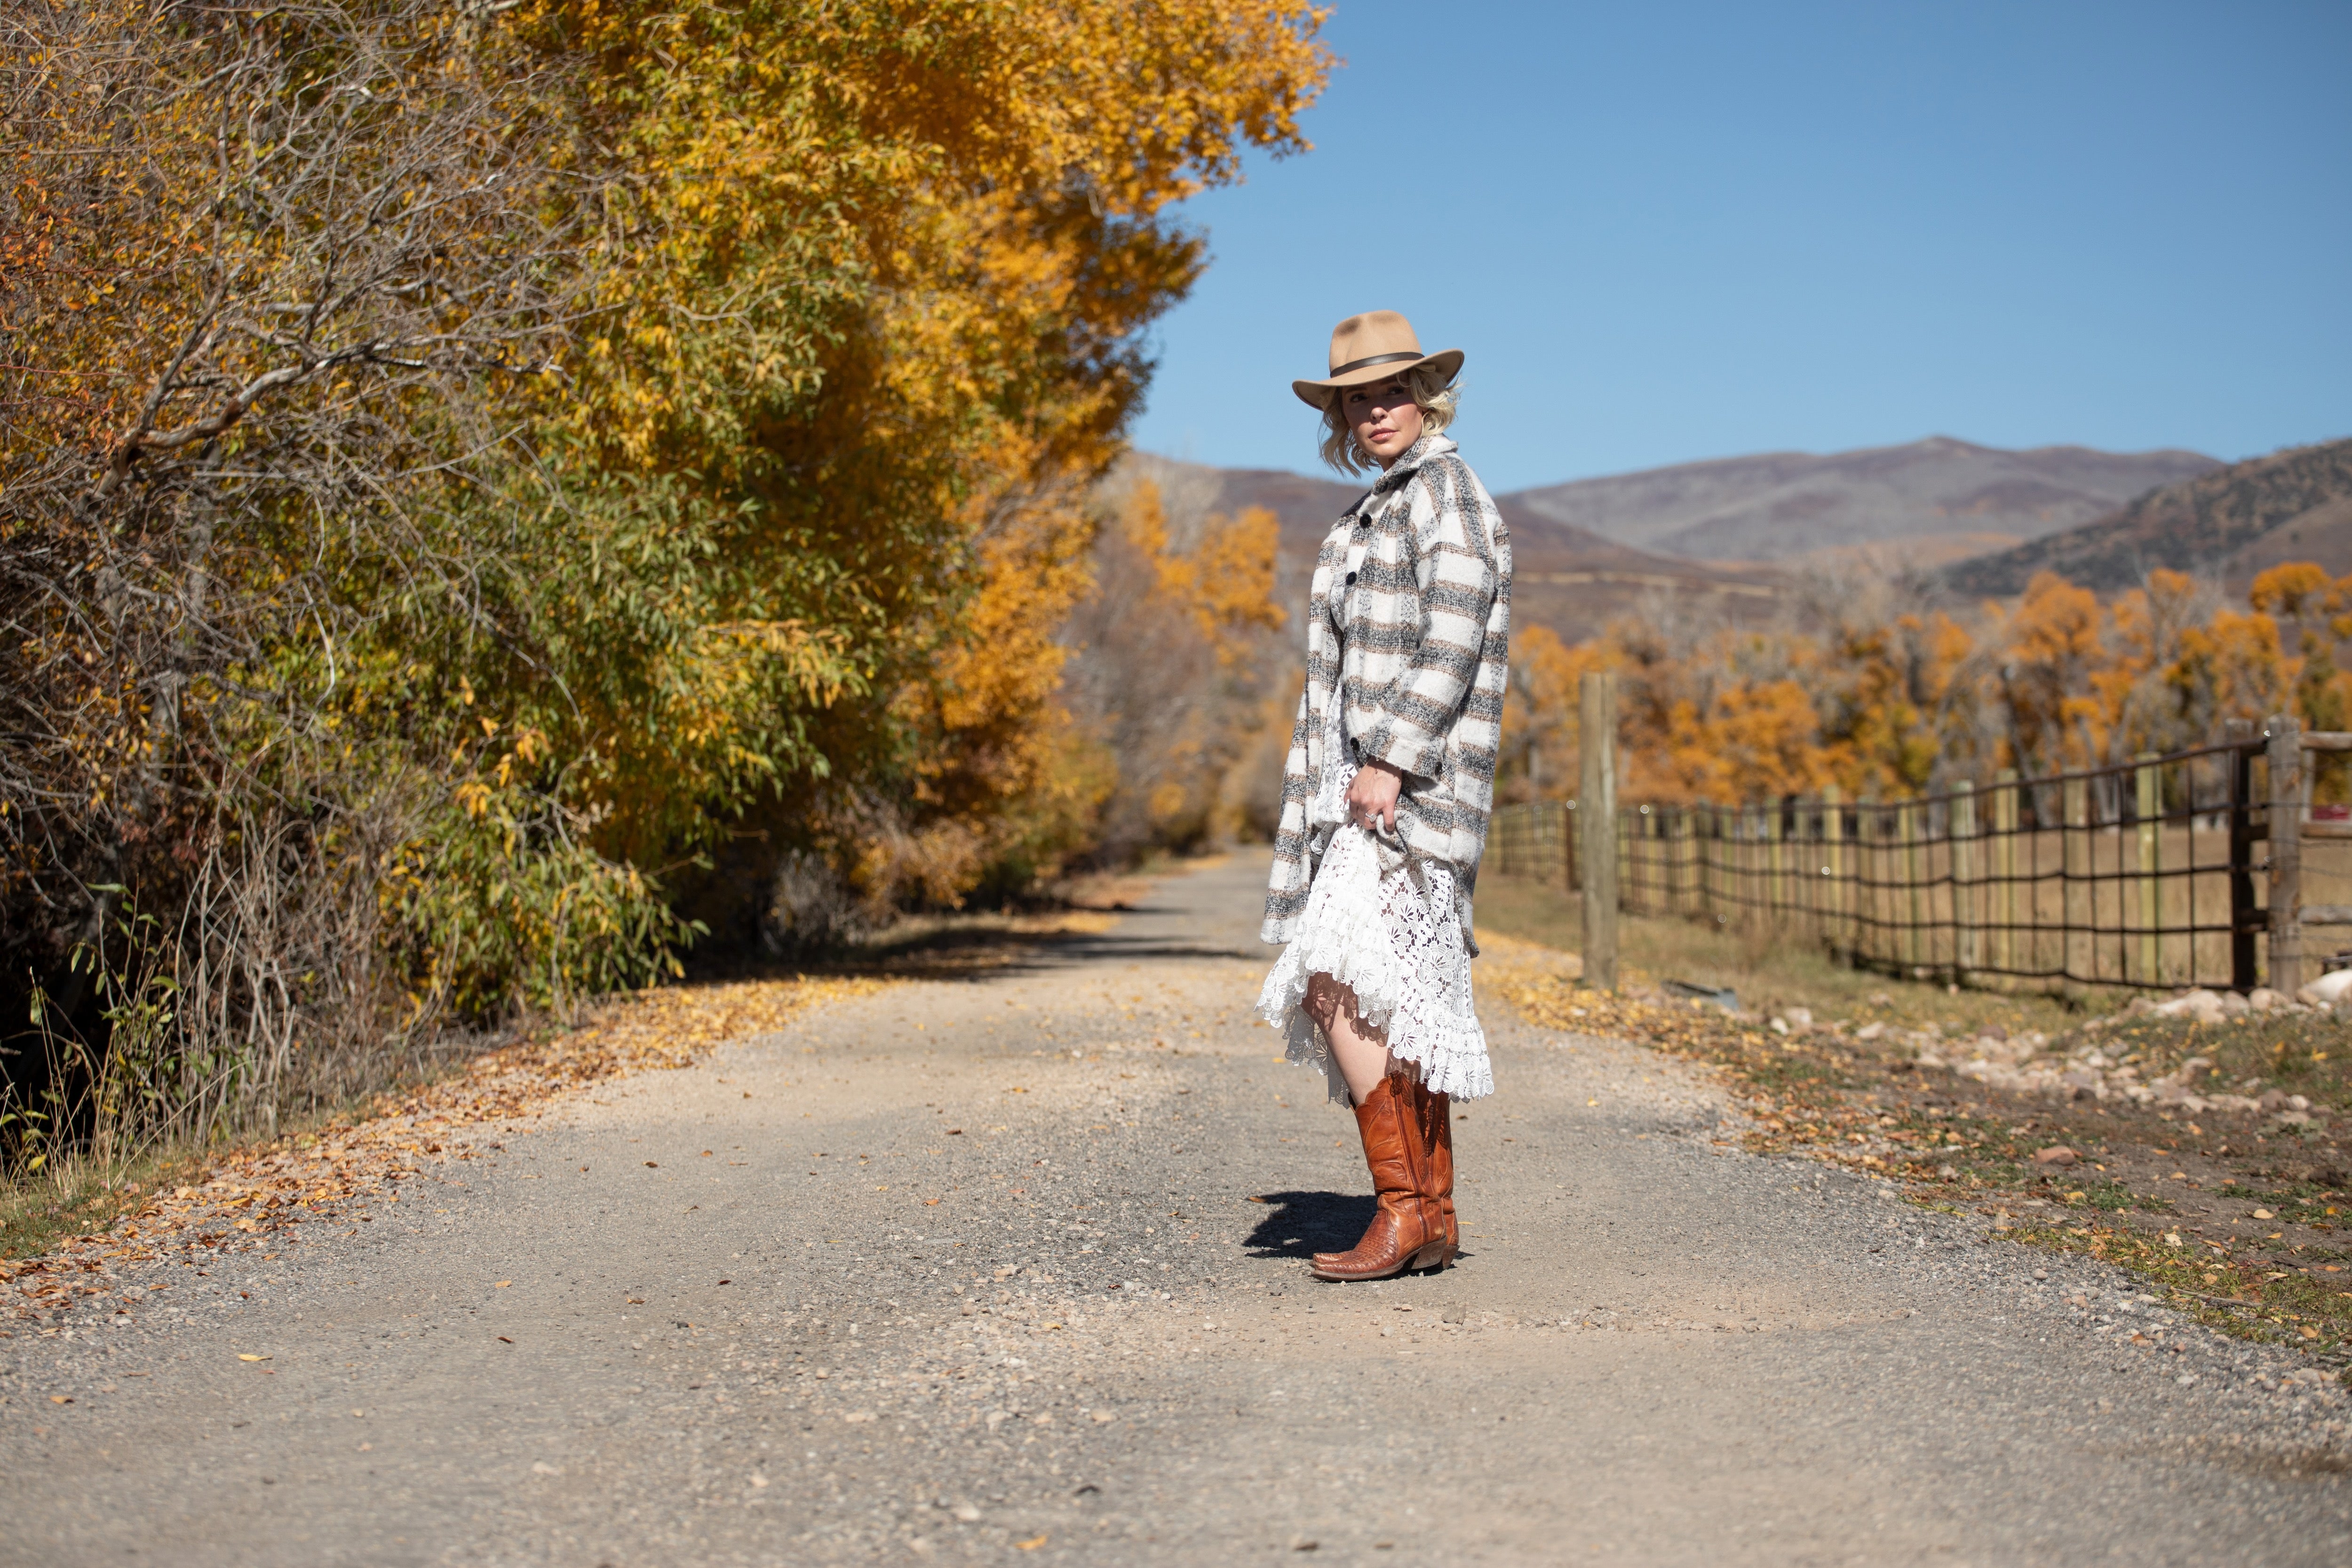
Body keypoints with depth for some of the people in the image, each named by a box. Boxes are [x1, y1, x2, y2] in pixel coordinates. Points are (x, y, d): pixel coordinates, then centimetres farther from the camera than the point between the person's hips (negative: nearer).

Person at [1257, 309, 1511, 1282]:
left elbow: (1453, 640, -17)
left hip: (1411, 781, -10)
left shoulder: (1445, 489, -7)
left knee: (1337, 984, -19)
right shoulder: (1376, 513, 22)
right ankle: (1434, 1215, 12)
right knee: (1402, 1005, 8)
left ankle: (1404, 1208, -17)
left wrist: (1389, 762, -24)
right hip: (1361, 780, 10)